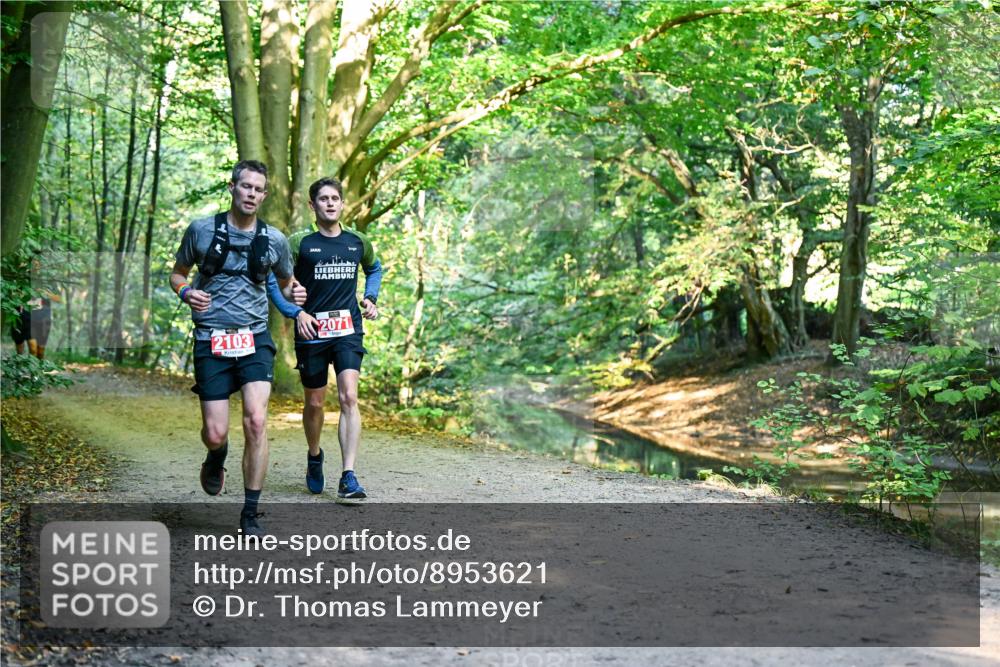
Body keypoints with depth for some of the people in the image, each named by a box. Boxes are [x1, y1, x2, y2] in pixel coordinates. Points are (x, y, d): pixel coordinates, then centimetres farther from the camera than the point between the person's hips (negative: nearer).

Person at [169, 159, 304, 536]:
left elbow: (286, 283, 18)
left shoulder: (274, 240, 4)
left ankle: (250, 514, -4)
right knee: (215, 433, -4)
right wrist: (186, 292, -10)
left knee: (256, 421, -16)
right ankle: (217, 458, 36)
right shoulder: (202, 230, 1)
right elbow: (177, 273, 13)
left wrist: (295, 295, -6)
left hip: (254, 338, 1)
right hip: (211, 340, 0)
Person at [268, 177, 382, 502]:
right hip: (311, 331, -1)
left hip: (348, 330, 1)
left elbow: (374, 269, 28)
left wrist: (370, 299, 11)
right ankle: (314, 457, 40)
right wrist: (297, 313, -12)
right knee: (314, 404, 10)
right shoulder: (301, 244, -2)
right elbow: (273, 283, 1)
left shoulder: (358, 242, 7)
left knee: (349, 397, -16)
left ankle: (348, 478, -18)